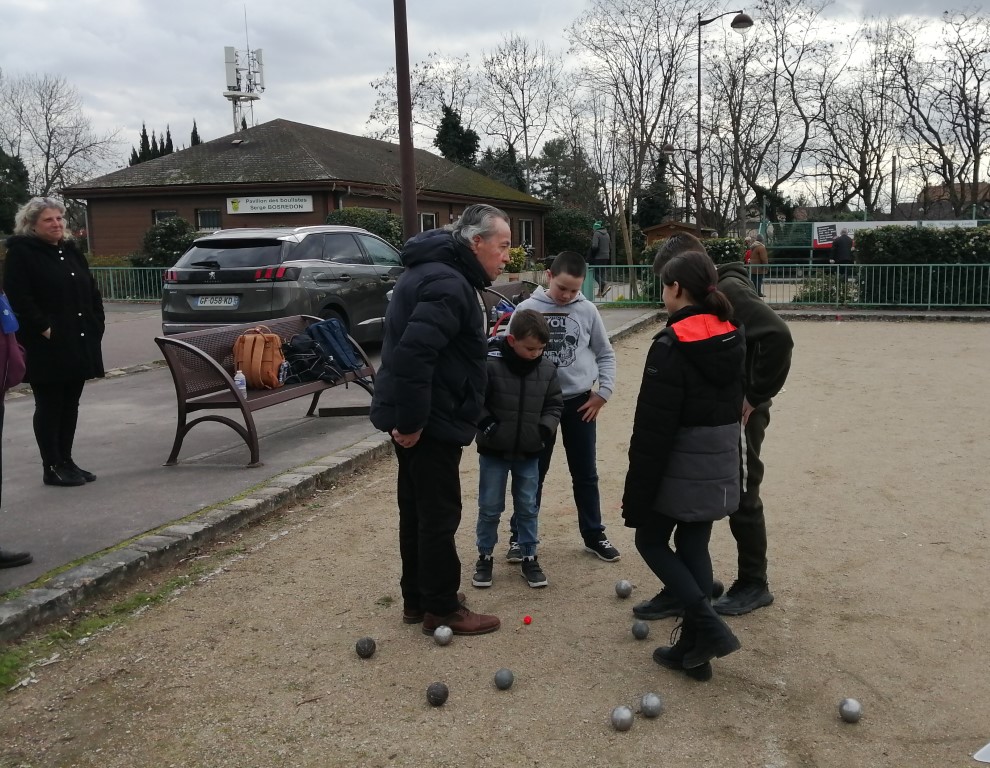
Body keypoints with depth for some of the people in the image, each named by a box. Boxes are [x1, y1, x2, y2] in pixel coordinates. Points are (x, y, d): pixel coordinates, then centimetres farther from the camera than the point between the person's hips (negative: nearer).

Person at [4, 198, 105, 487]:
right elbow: (18, 298, -16)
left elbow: (92, 293, 17)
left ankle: (66, 461, 21)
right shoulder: (21, 253, -6)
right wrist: (44, 328, -19)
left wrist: (96, 326, 6)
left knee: (70, 405, 12)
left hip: (79, 343, 7)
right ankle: (52, 467, 8)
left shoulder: (71, 252, 15)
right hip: (46, 347, -7)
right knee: (49, 406, 1)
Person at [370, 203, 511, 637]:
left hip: (418, 416, 11)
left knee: (418, 510, 17)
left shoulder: (437, 272, 15)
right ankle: (442, 609, 12)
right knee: (439, 514, 0)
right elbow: (413, 352, -30)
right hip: (428, 420, -11)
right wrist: (411, 420, -26)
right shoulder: (449, 284, -20)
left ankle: (417, 599, 29)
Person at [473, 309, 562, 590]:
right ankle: (485, 557, 23)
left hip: (529, 453, 3)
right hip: (494, 451, -3)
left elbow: (554, 404, 7)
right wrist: (488, 427, -17)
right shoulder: (490, 364, -17)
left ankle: (529, 557, 24)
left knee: (527, 507, 11)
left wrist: (544, 430, -7)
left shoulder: (547, 369, -4)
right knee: (490, 507, 8)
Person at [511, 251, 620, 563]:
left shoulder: (587, 310, -3)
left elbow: (605, 353, 7)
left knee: (585, 473, 12)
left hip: (579, 401, 2)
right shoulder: (527, 309, -8)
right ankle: (519, 536, 21)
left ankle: (594, 535, 26)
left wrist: (603, 391, -1)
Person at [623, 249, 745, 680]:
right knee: (694, 547, 14)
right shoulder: (732, 340, 6)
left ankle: (708, 626, 1)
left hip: (679, 469, -7)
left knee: (650, 541, 11)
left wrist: (636, 494, -15)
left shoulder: (671, 345, -18)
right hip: (720, 467, 7)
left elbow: (653, 429, -19)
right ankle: (694, 648, 18)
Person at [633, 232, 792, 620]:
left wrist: (755, 395, -21)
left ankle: (754, 585, 23)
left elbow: (777, 336, -29)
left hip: (738, 416, -9)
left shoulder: (731, 292, -17)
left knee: (741, 500, 5)